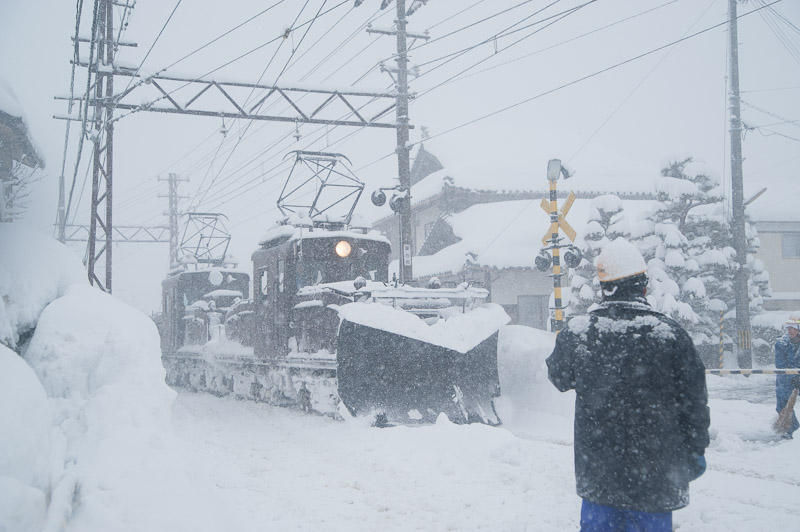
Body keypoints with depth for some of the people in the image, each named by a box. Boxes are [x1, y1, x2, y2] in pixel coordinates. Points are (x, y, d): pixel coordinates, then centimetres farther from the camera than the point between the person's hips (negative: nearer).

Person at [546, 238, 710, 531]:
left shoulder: (577, 332, -9)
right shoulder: (670, 333, -12)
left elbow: (559, 378, 10)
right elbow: (695, 399, -5)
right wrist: (697, 449, 9)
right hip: (656, 469, -1)